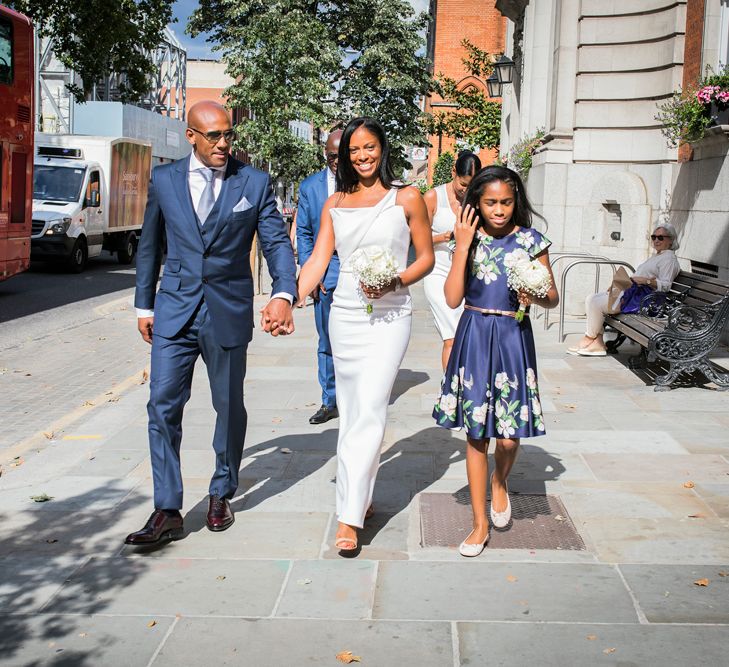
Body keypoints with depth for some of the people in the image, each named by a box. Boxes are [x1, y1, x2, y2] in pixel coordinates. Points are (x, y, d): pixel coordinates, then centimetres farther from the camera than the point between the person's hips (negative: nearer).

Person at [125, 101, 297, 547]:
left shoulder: (254, 182, -2)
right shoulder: (165, 180, 3)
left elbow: (277, 242, -7)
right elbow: (150, 246, 12)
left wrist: (284, 295, -23)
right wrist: (144, 305, 12)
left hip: (229, 313, -1)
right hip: (174, 311, 1)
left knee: (230, 407, 12)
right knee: (163, 406, -5)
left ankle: (222, 494, 31)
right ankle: (168, 512, 2)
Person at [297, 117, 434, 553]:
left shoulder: (407, 198, 1)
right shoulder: (335, 204, 11)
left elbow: (426, 258, 4)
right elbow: (318, 261, 6)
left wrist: (396, 281, -15)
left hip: (389, 316, -4)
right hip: (345, 315, 4)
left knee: (369, 412, -11)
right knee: (351, 412, 10)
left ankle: (350, 518, -11)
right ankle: (363, 496, 25)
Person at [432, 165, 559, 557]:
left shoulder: (530, 241, -1)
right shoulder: (470, 239, 3)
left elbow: (552, 298, 5)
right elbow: (452, 299, -6)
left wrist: (536, 298, -18)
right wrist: (462, 246, -10)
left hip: (512, 338, -1)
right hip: (474, 337, 1)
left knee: (508, 434, -4)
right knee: (476, 434, 6)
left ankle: (500, 485, 32)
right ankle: (480, 523, 17)